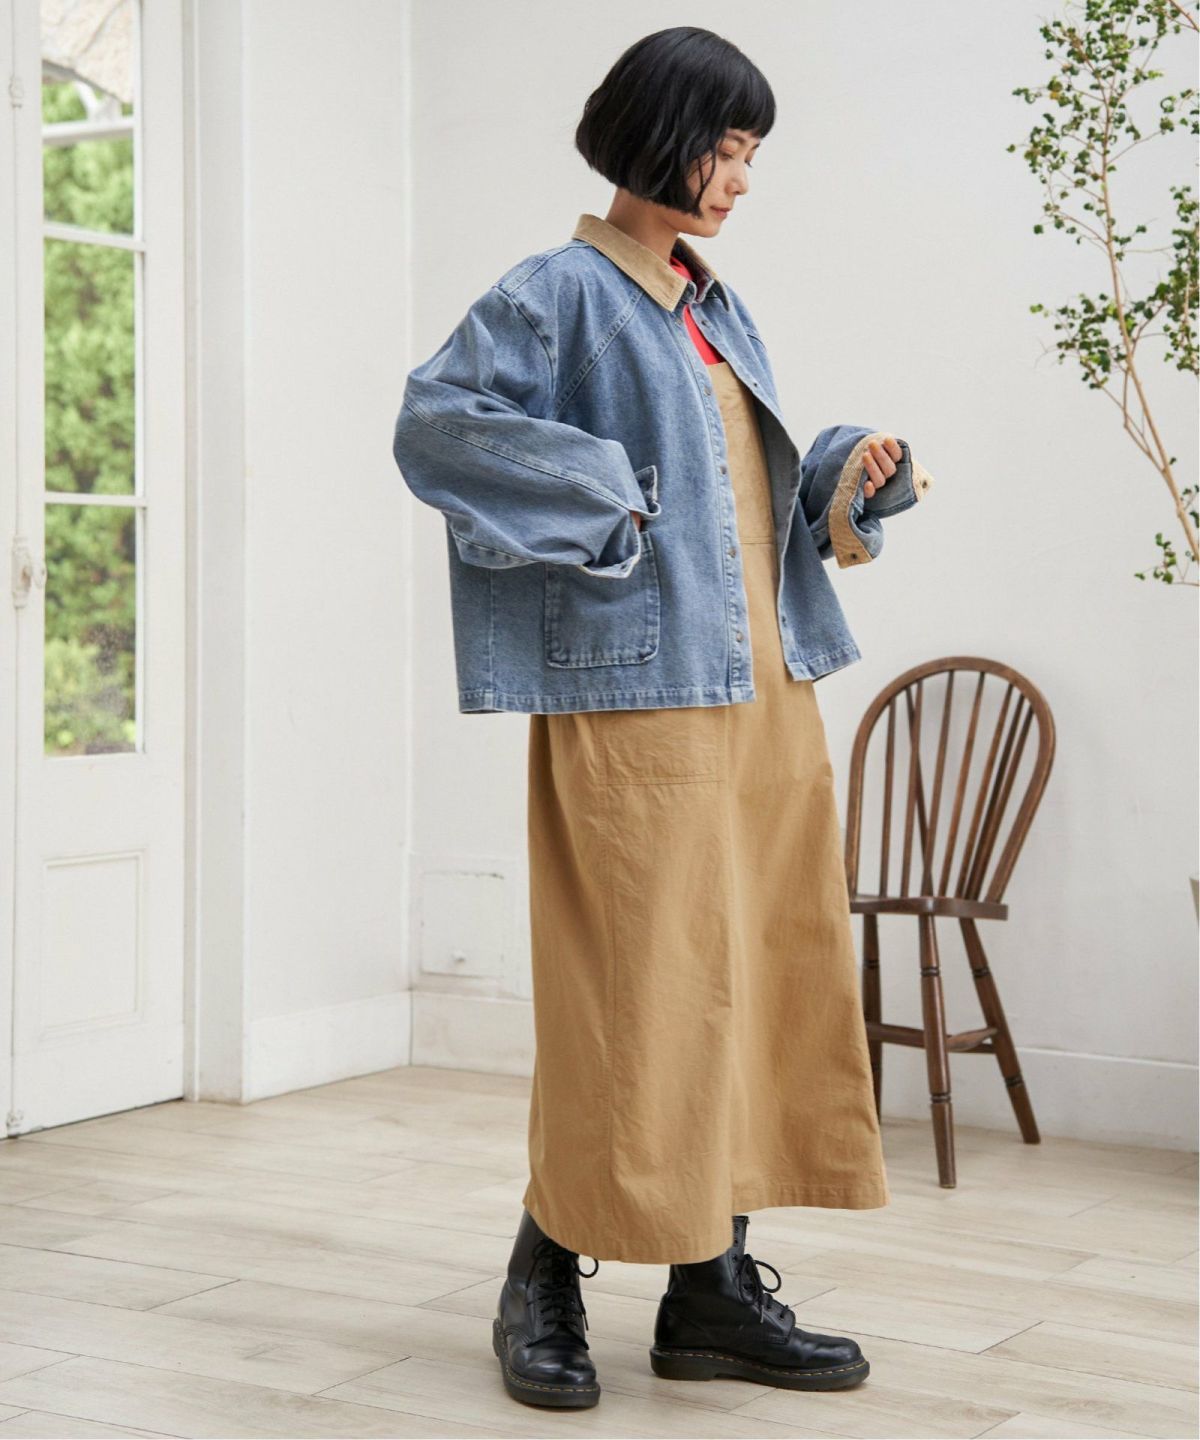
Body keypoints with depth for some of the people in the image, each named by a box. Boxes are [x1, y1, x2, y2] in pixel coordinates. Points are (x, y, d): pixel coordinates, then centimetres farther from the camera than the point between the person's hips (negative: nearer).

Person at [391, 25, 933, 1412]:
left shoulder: (720, 310, 19)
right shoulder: (559, 293, -4)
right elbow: (433, 420, -14)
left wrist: (849, 475, 4)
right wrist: (602, 502, -15)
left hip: (764, 689, 8)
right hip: (638, 694, -8)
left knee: (753, 977, 7)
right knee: (633, 987, -6)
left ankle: (713, 1283, 16)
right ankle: (543, 1285, 9)